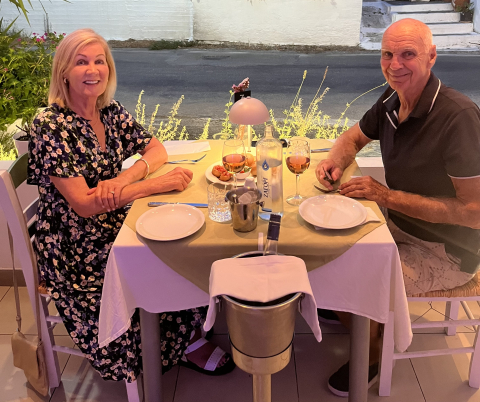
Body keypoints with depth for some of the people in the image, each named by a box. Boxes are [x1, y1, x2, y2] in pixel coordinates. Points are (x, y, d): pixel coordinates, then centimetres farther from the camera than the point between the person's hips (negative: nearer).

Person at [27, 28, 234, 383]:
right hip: (76, 249, -6)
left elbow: (156, 150, 7)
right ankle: (185, 343, 11)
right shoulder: (51, 127, -18)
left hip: (116, 223, 6)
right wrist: (155, 184, -26)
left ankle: (191, 332, 7)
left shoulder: (111, 112, 2)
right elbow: (83, 204, -23)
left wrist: (126, 178, -15)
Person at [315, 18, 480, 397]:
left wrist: (387, 196, -28)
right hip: (400, 227, 7)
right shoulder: (392, 100, -5)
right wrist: (336, 161, -9)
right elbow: (354, 137, 15)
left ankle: (369, 359, 11)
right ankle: (344, 310, 29)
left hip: (445, 251, -7)